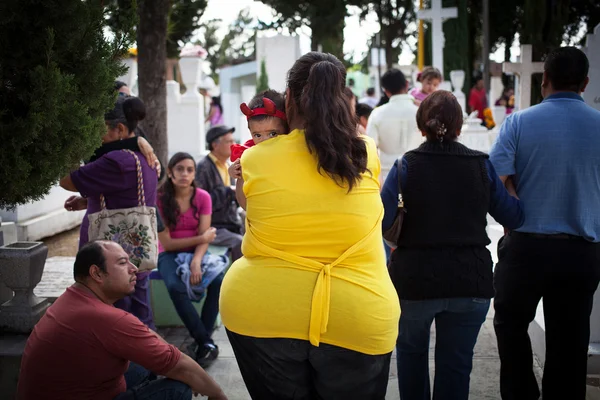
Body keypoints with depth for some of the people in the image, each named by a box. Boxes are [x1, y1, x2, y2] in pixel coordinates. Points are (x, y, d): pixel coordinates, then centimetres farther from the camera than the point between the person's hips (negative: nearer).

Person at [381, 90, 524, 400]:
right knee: (456, 362, 11)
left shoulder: (406, 165, -8)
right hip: (471, 282, 1)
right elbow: (513, 217, 4)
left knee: (411, 351, 23)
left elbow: (380, 220, -15)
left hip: (415, 281, -1)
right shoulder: (482, 165, -2)